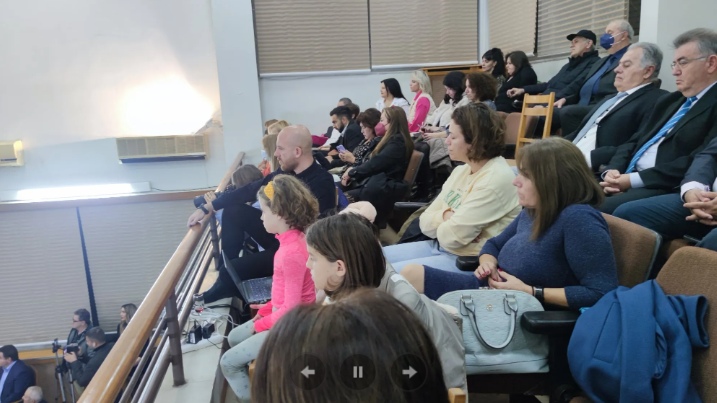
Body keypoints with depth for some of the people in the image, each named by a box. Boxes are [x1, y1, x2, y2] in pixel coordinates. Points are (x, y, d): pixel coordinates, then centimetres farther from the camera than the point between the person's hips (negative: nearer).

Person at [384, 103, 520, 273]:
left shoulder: (496, 179, -22)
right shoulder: (461, 170, 6)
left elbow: (451, 236, -24)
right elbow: (425, 223, 4)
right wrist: (444, 215, -15)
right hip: (438, 247, 9)